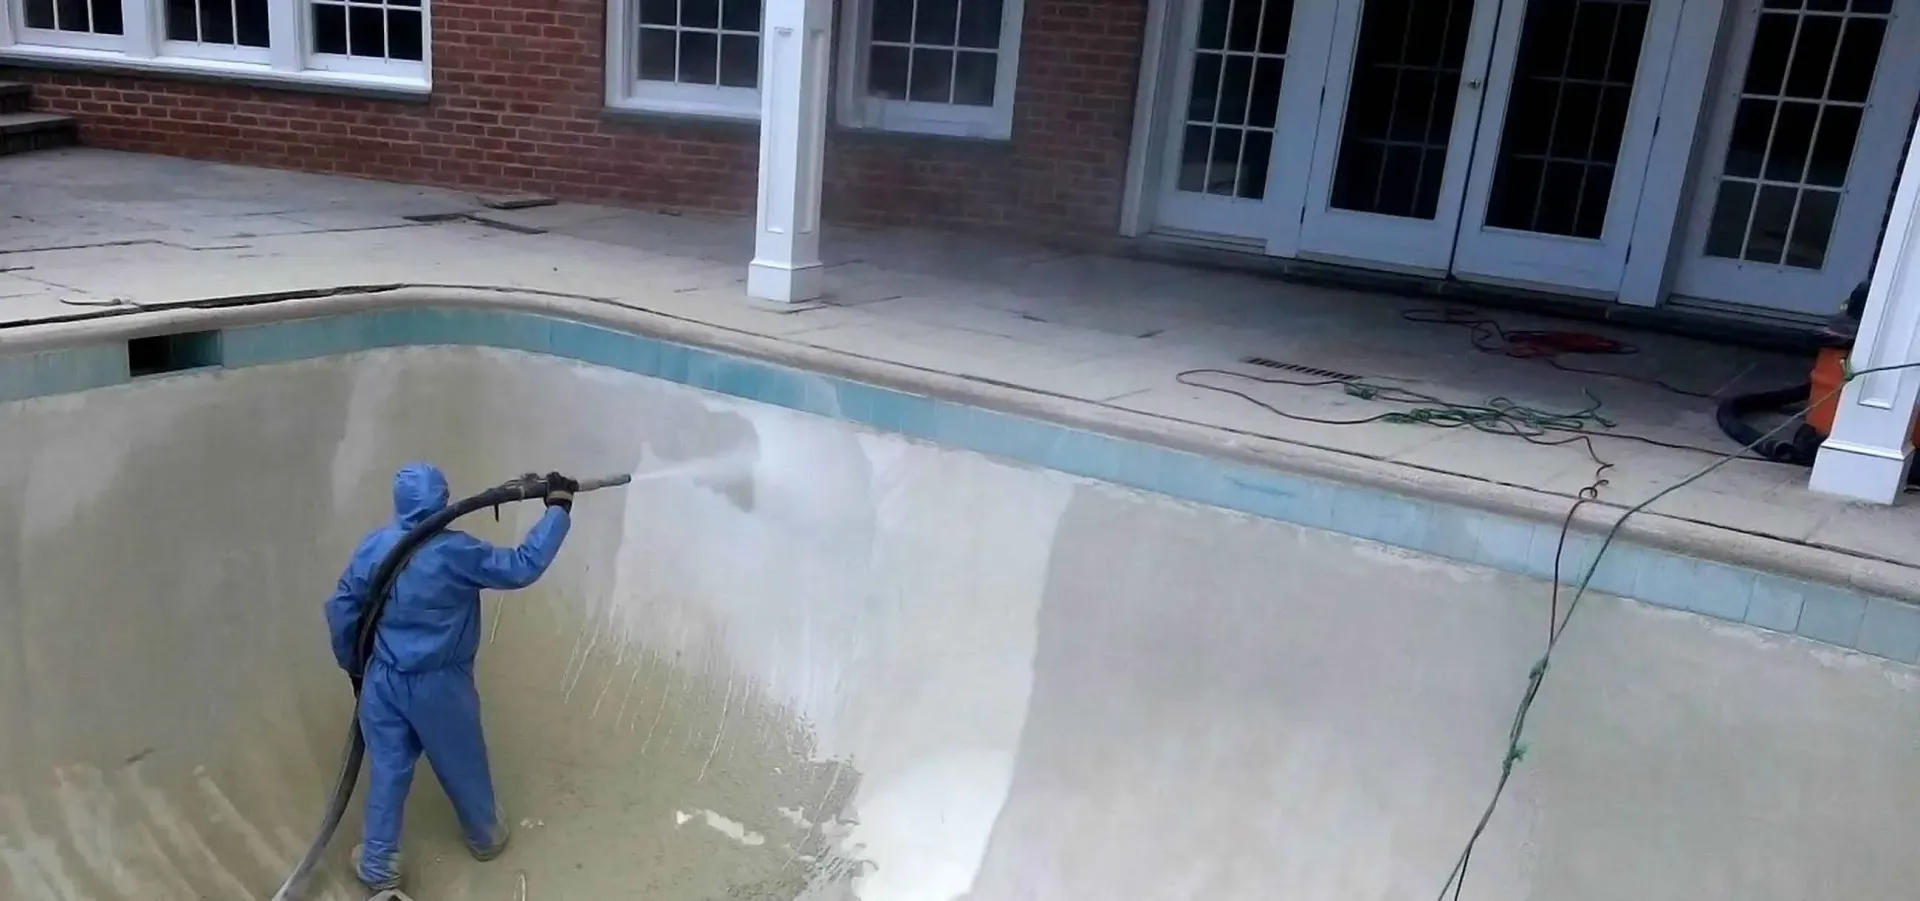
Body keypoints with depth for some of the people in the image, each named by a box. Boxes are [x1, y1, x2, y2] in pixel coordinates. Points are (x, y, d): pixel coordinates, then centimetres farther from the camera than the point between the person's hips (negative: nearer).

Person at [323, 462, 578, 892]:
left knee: (387, 769, 16)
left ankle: (378, 865, 27)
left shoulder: (373, 547, -7)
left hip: (384, 680, 3)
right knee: (463, 765, 18)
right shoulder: (455, 551, -23)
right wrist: (558, 507, -17)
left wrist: (353, 664, 16)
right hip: (440, 685, -3)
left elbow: (340, 611, 1)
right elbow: (522, 568, -23)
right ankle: (485, 837, 40)